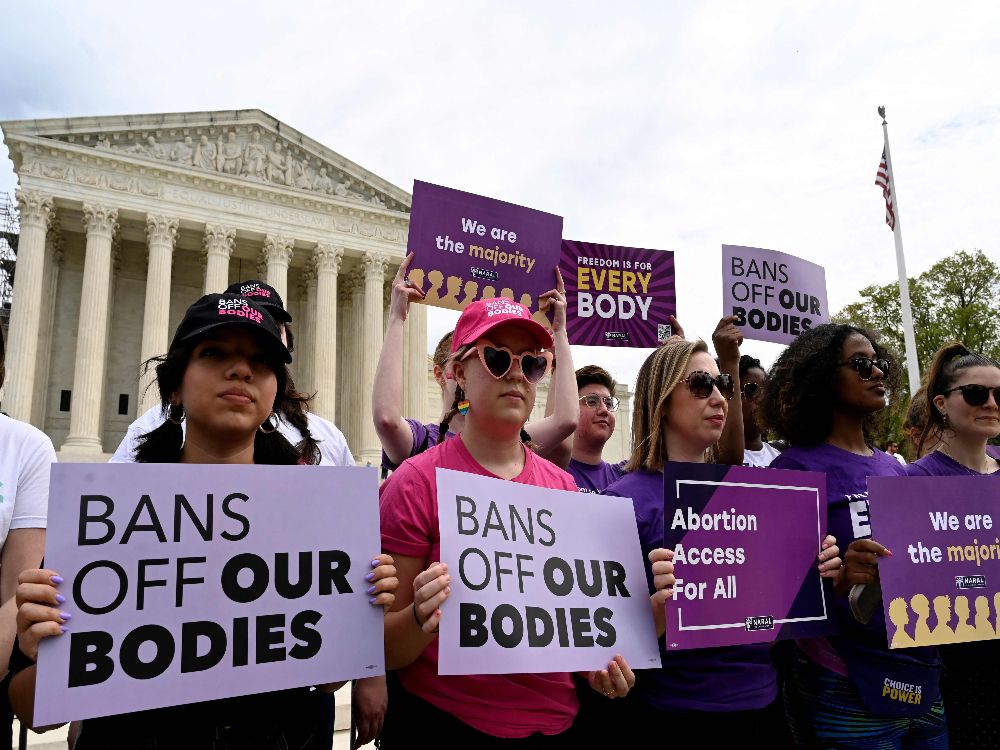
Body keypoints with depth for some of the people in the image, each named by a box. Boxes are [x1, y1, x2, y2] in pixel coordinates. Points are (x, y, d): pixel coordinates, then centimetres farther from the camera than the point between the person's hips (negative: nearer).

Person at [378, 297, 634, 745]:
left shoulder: (563, 487, -1)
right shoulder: (417, 482, -13)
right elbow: (385, 649, -11)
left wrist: (600, 663, -7)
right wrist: (421, 619, -30)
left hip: (555, 723, 4)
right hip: (444, 724, -4)